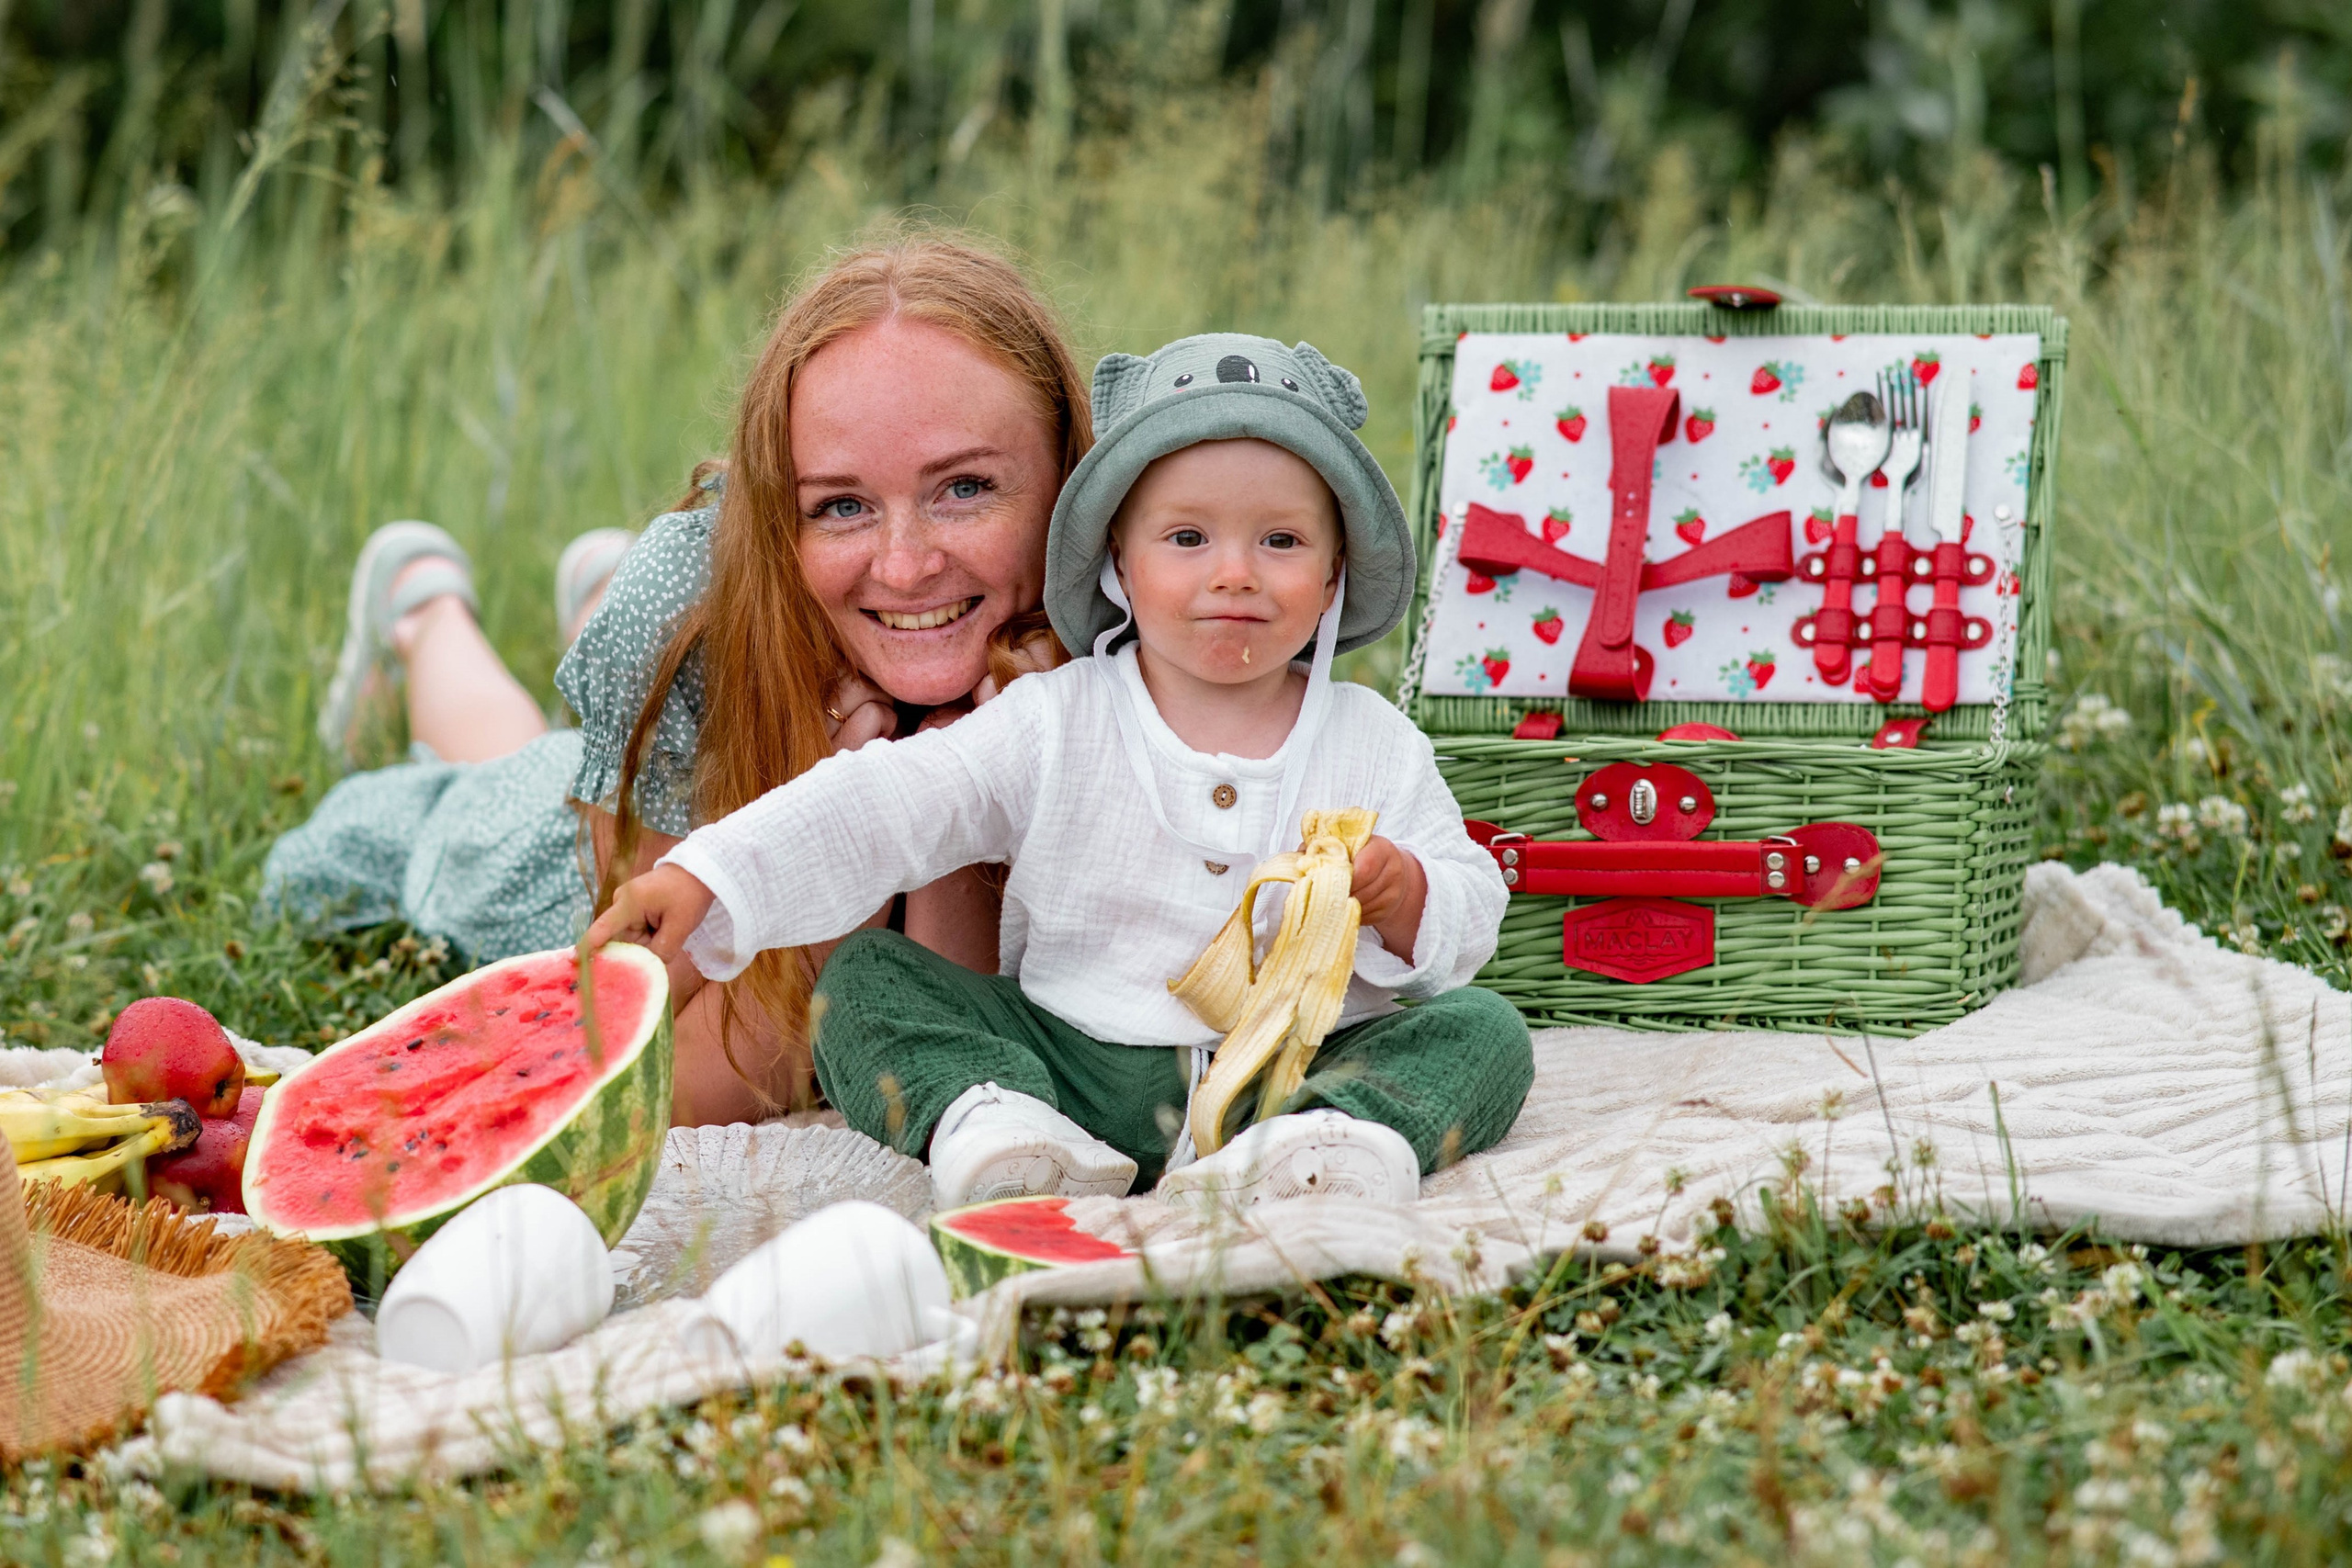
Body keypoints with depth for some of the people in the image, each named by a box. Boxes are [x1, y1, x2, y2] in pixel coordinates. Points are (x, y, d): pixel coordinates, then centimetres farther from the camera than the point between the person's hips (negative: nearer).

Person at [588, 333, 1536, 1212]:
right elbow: (885, 806, -7)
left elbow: (1471, 912, 8)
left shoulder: (1376, 745, 6)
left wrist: (1405, 899, -17)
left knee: (1484, 1032, -21)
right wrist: (707, 877, -21)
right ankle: (982, 1121, -35)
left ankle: (1315, 1143, -43)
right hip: (1068, 1058, 0)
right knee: (862, 979, -12)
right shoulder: (1056, 724, 2)